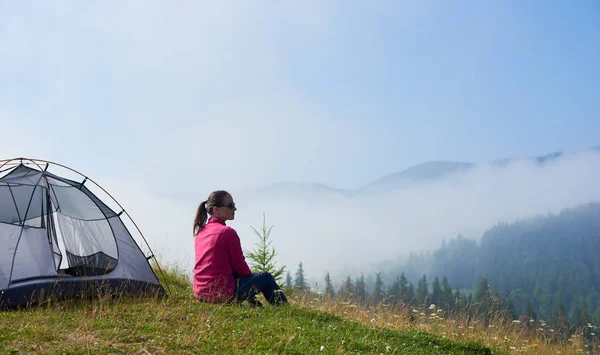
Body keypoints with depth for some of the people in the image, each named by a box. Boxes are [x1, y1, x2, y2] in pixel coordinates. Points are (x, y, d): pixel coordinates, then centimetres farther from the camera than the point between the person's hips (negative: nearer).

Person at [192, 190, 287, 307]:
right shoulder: (228, 232, -15)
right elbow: (240, 266, -8)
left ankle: (255, 305, 39)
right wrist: (250, 274, 15)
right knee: (265, 277, 12)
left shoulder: (200, 231, 9)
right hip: (223, 294, -8)